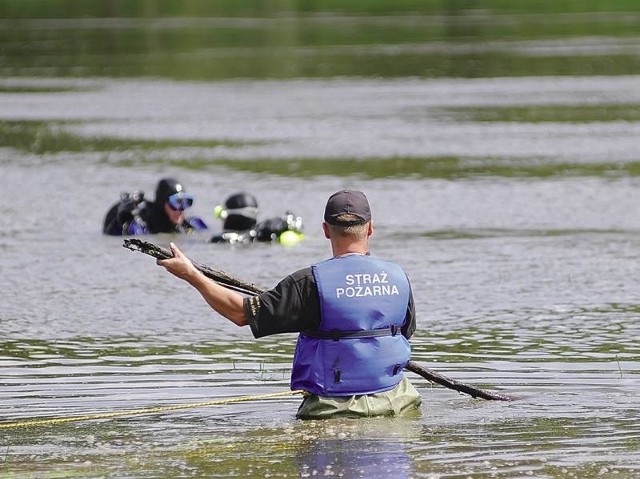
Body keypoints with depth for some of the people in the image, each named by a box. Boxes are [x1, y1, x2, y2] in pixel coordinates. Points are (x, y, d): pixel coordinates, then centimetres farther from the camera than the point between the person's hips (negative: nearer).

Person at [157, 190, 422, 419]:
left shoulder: (312, 281, -12)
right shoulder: (397, 276, 1)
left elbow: (243, 312, -9)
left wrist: (191, 275, 1)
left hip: (333, 409, -3)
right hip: (393, 404, 3)